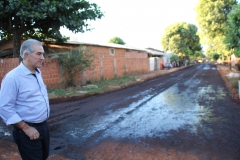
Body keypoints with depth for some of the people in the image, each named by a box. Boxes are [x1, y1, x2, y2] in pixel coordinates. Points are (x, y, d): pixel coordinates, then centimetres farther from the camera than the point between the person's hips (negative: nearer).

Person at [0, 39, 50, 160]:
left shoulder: (38, 73, 4)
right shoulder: (12, 77, -20)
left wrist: (43, 123, 15)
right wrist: (26, 128, -19)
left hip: (43, 126, 8)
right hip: (28, 130, -7)